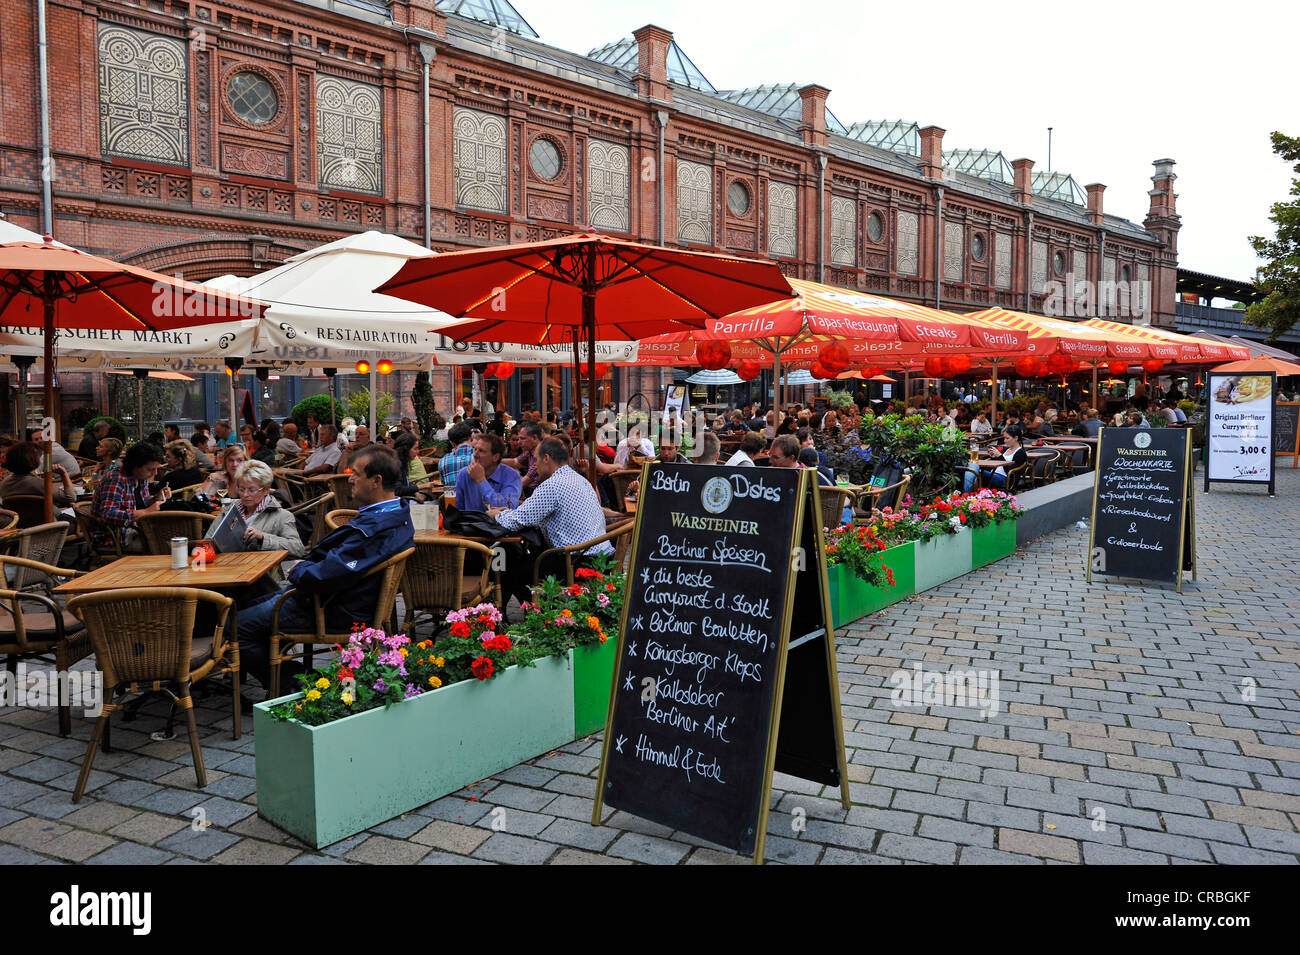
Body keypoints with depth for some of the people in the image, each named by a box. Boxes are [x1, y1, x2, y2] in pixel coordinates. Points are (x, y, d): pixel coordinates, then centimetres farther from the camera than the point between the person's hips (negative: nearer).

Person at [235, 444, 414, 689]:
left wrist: (298, 569, -8)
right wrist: (307, 566, 3)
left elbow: (319, 579, -30)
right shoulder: (399, 513, 0)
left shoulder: (371, 529, -33)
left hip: (335, 613, -11)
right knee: (252, 606, 24)